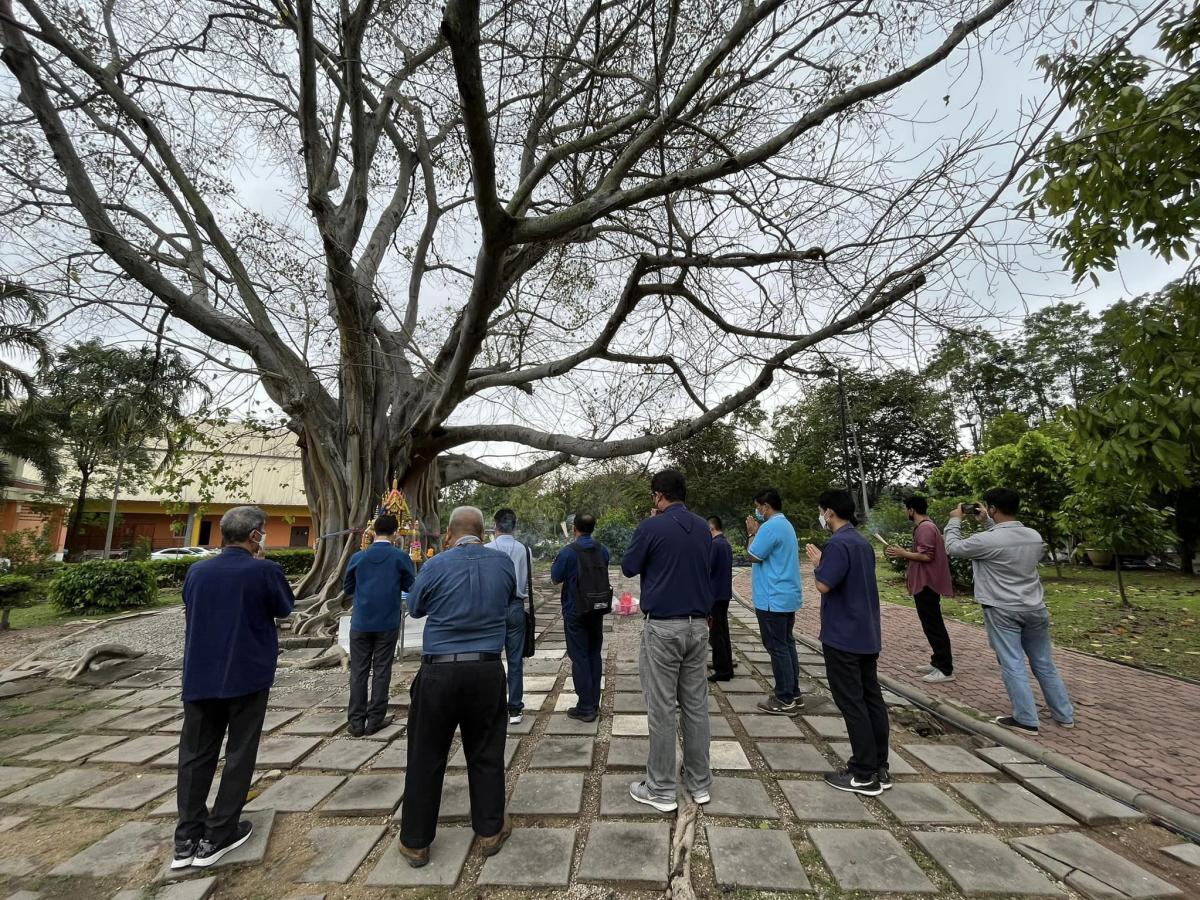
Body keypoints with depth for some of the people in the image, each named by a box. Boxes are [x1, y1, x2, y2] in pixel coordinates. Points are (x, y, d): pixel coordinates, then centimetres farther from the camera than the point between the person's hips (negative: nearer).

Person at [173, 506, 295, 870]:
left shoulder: (197, 570, 0)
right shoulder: (264, 570, -16)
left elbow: (191, 611, 15)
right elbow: (285, 607, -1)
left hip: (200, 675, 5)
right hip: (248, 675, -4)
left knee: (196, 755, 15)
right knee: (239, 754, 10)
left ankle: (187, 839, 22)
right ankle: (216, 837, 19)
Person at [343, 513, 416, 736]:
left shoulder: (358, 557, -2)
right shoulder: (400, 557, -10)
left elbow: (347, 588, 8)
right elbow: (411, 586, -1)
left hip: (361, 622, 2)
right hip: (387, 623, -2)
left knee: (358, 671, 11)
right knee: (381, 670, 9)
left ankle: (356, 721, 15)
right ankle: (375, 719, 15)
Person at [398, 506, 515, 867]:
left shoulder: (436, 565, -10)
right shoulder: (504, 563, -2)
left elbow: (415, 608, 7)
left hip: (439, 672, -2)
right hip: (487, 671, 2)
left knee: (426, 757, 15)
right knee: (486, 753, 18)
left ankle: (415, 843, 30)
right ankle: (490, 831, 32)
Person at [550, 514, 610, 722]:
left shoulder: (567, 552, -18)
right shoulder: (603, 550, -1)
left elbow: (555, 578, -6)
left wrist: (556, 562, 10)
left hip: (575, 613, -5)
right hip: (597, 611, 6)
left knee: (579, 658, 3)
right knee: (595, 656, 15)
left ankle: (585, 708, 8)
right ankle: (594, 704, 24)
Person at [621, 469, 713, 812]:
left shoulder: (652, 526, -13)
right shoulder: (703, 527, 5)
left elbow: (629, 567, -1)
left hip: (663, 628, -6)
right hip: (698, 626, 6)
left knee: (662, 710, 5)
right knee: (696, 706, 14)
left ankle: (661, 791, 17)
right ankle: (700, 784, 27)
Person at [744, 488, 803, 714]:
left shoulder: (770, 527, -19)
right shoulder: (786, 525, 14)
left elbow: (753, 556, -14)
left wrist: (752, 534, -2)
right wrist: (757, 533, 11)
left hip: (773, 599, -10)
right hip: (787, 596, 10)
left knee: (777, 648, -2)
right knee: (787, 644, 15)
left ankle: (785, 700, 6)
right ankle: (793, 694, 24)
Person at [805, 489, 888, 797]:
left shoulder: (838, 544, -19)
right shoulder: (863, 543, 10)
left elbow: (824, 585, -22)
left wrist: (816, 563, -6)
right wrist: (824, 561, 12)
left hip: (843, 636, -9)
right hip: (867, 634, 9)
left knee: (851, 702, -1)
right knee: (871, 698, 13)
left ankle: (864, 774, 7)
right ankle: (880, 768, 22)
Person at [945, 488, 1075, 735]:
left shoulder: (987, 540, -21)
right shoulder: (1034, 536, 0)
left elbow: (953, 547, -6)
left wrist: (955, 520, 8)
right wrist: (987, 522, 20)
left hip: (1003, 612, -6)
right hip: (1035, 609, 7)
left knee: (1013, 666, 3)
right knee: (1044, 664, 19)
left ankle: (1026, 720, 9)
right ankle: (1065, 715, 30)